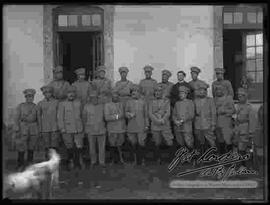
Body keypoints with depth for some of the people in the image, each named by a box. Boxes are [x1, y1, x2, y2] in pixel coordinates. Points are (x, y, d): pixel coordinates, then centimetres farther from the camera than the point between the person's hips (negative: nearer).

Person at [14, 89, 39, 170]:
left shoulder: (35, 106, 8)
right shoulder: (20, 106, 3)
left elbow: (37, 118, 11)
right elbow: (17, 117, 0)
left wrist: (38, 130, 7)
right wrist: (17, 128, -10)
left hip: (33, 128, 2)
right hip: (23, 127, -2)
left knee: (31, 147, 6)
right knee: (21, 146, -5)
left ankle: (30, 163, 16)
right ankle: (20, 164, 4)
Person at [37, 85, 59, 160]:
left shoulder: (56, 102, 1)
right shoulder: (40, 103, 4)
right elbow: (39, 116, 8)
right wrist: (40, 130, 4)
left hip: (55, 128, -1)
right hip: (45, 129, 1)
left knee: (54, 146, -4)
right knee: (47, 147, 5)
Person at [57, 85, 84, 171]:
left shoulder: (78, 103, 7)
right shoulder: (62, 104, -1)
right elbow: (60, 117, -2)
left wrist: (81, 127, 14)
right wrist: (62, 129, -8)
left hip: (78, 129, 2)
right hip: (67, 130, -2)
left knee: (78, 148, 0)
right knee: (70, 148, 3)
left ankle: (77, 163, 15)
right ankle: (69, 163, 20)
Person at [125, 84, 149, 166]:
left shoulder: (143, 102, 6)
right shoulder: (128, 102, 8)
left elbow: (146, 114, 7)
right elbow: (126, 112, 11)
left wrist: (147, 125, 3)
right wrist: (129, 115, -12)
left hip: (141, 127, -1)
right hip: (131, 127, 1)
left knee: (141, 144, -3)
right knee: (133, 143, 5)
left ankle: (140, 160, 9)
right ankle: (135, 158, 23)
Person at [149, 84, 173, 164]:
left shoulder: (166, 100, 6)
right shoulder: (152, 102, 9)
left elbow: (168, 113, -1)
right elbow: (150, 114, 2)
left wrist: (163, 120, -16)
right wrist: (157, 120, -13)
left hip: (165, 125, -1)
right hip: (155, 126, 1)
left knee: (169, 143, -5)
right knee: (157, 144, 5)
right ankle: (158, 159, 20)